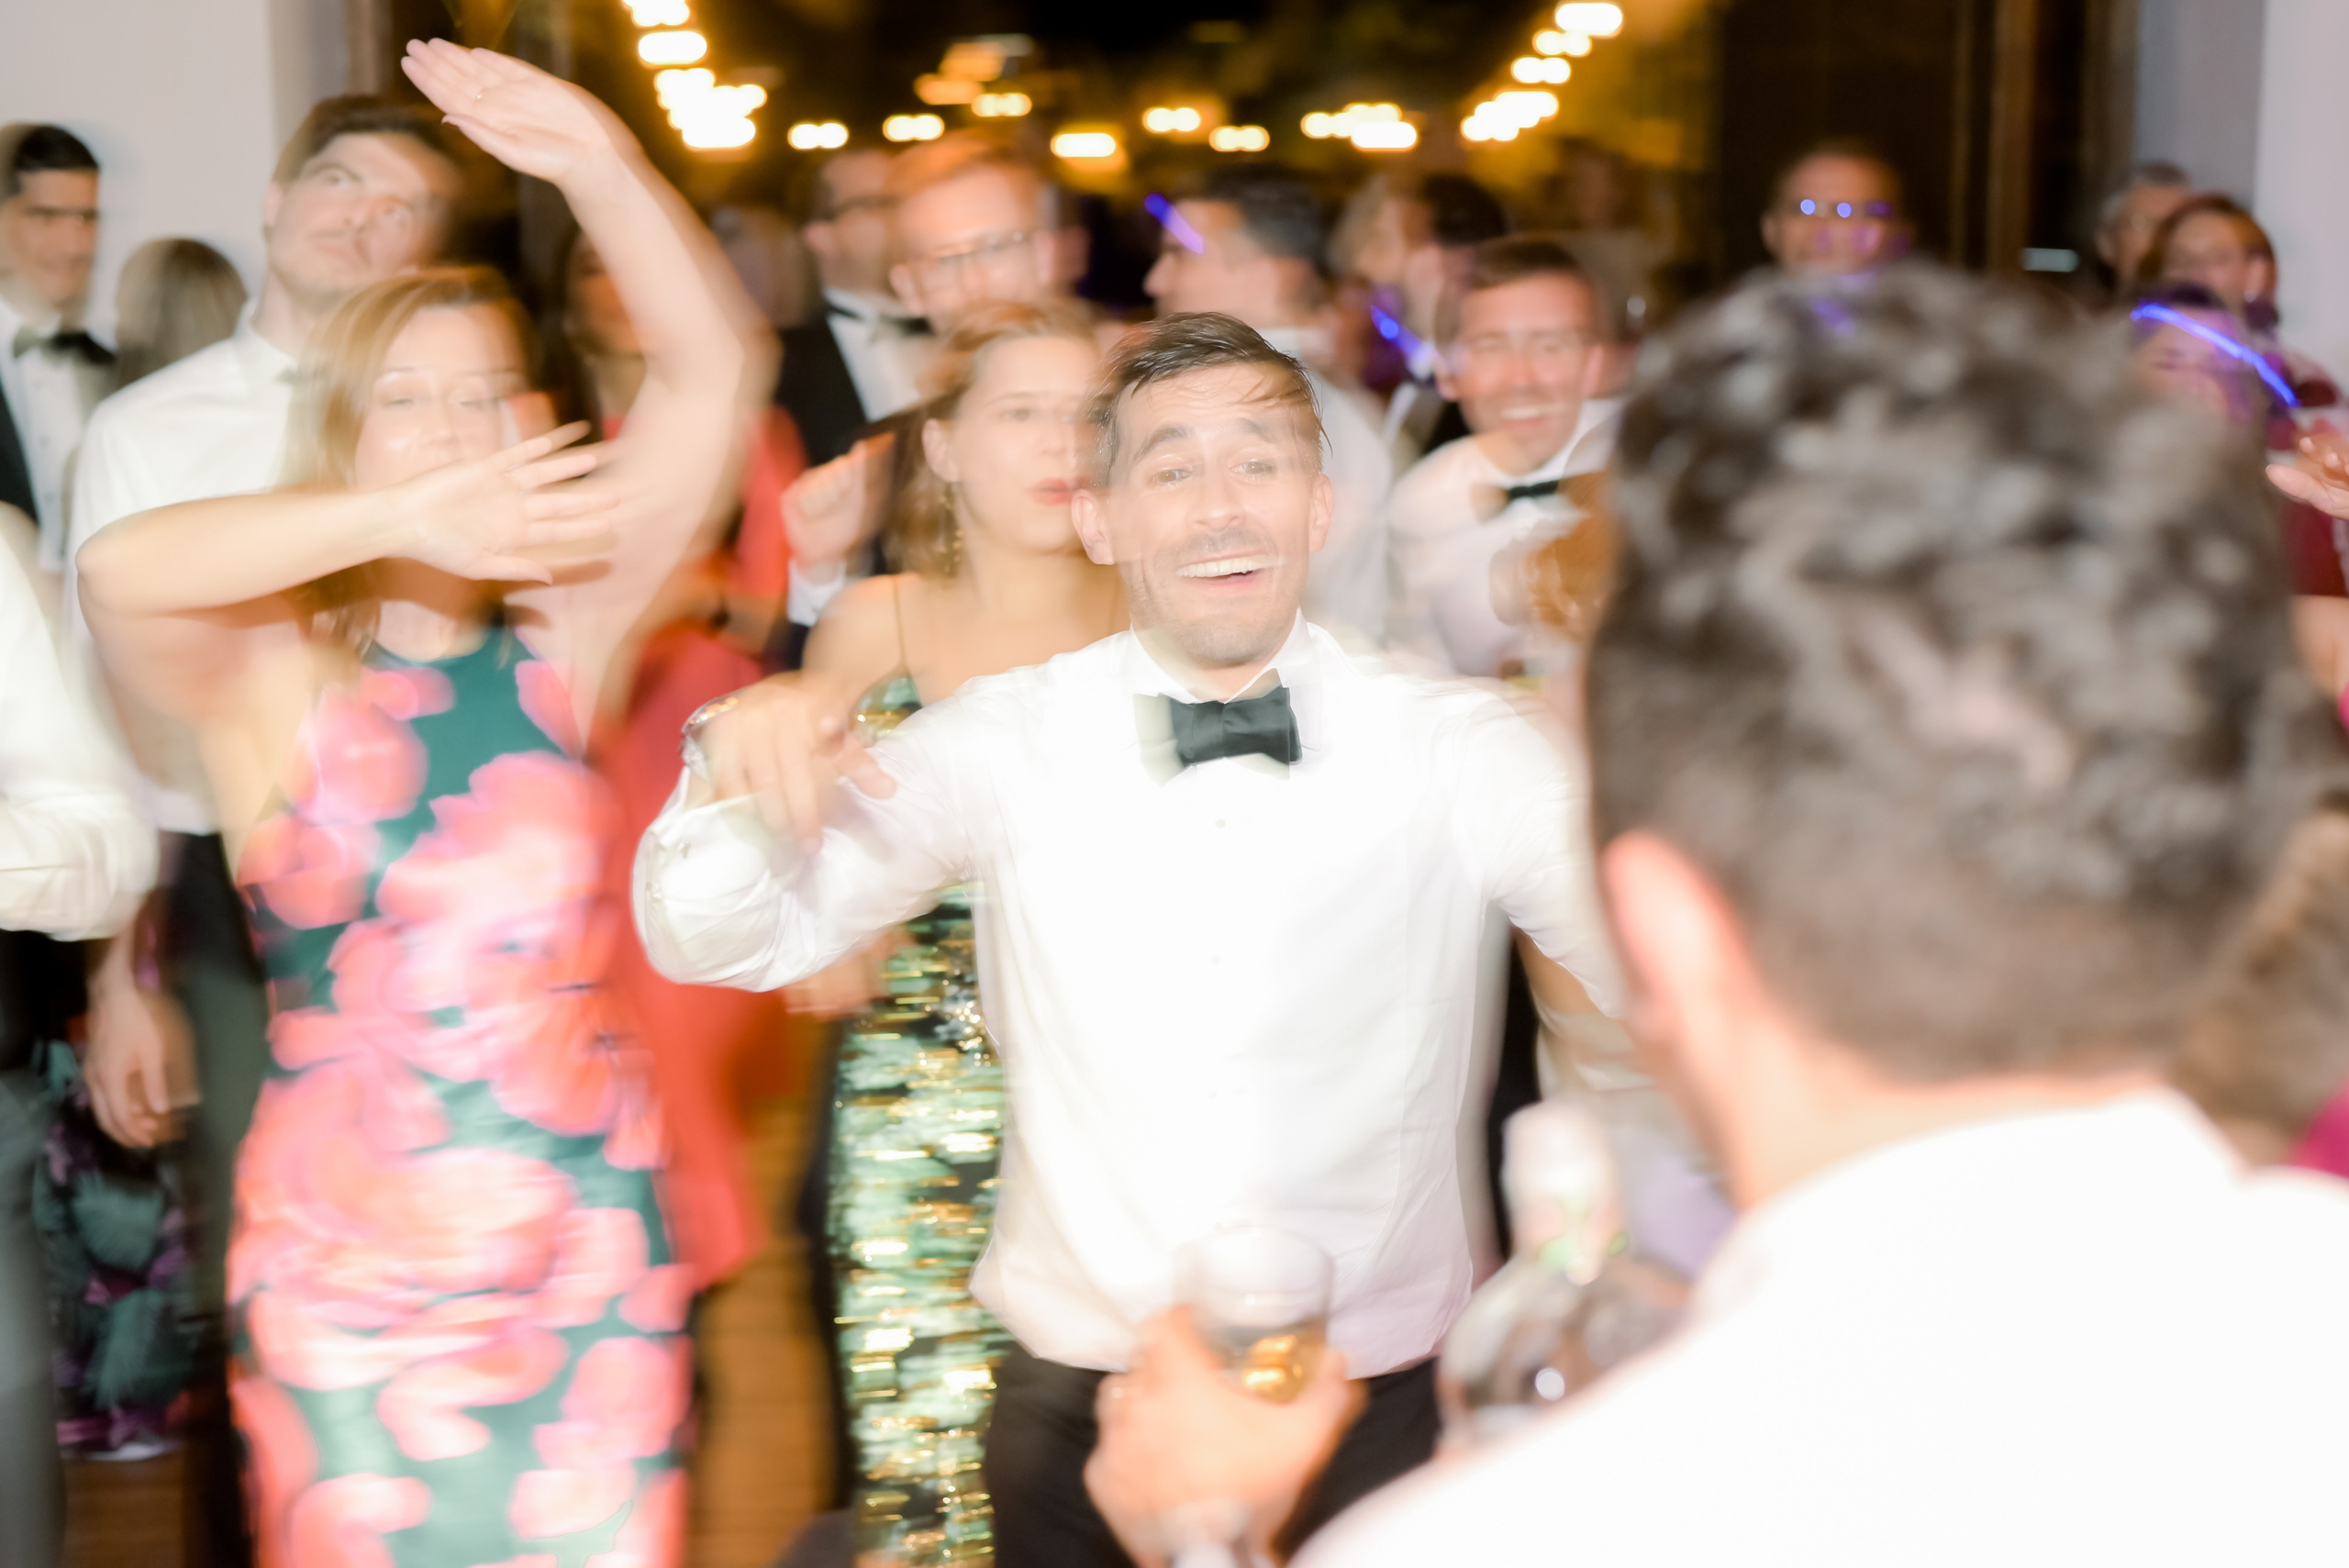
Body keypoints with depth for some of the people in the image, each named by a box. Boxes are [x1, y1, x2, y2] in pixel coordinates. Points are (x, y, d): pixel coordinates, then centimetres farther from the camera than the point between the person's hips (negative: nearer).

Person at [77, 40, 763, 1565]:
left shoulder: (559, 635, 2)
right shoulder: (272, 670, -4)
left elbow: (714, 367, -6)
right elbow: (118, 569, -27)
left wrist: (599, 163, -17)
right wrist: (404, 520, -29)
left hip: (593, 1243, 2)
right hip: (347, 1255, -2)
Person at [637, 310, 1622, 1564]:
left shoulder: (1460, 752, -6)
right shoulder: (1007, 744, -3)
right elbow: (717, 940, -4)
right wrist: (740, 773, -24)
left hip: (1375, 1413, 0)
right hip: (1079, 1403, 1)